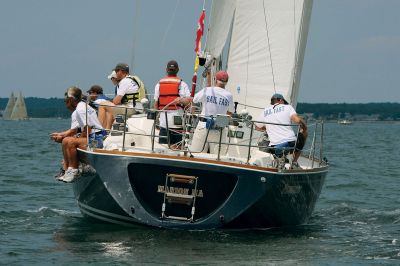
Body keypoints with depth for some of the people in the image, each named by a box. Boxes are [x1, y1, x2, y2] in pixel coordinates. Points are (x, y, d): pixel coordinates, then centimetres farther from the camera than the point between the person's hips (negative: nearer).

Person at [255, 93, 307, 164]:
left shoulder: (264, 112, 15)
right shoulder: (287, 107, 7)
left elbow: (257, 127, 28)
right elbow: (297, 120, -10)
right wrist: (304, 126, 12)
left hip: (275, 147, 3)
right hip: (291, 144, -3)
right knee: (303, 131, 30)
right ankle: (294, 162, 22)